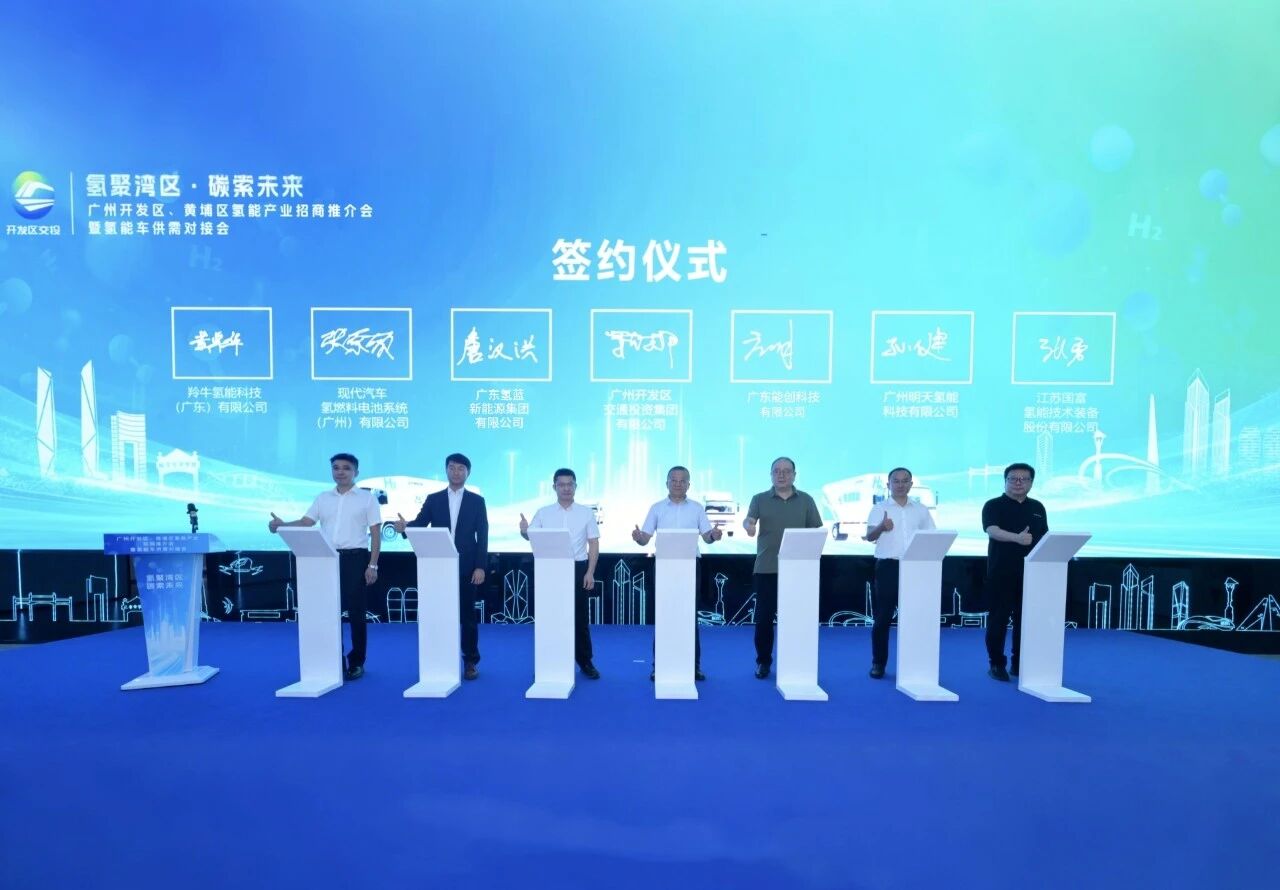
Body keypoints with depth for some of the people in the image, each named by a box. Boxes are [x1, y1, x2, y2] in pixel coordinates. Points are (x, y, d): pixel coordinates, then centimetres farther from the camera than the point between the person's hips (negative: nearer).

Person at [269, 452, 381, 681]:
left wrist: (373, 565, -10)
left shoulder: (367, 498, 1)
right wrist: (282, 525, -17)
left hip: (356, 558, -4)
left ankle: (356, 663, 15)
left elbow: (375, 533, -3)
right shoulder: (322, 498, 12)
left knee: (356, 613, 2)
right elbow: (306, 522, 4)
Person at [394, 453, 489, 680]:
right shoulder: (433, 499, 9)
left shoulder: (477, 501, 4)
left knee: (468, 614, 4)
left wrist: (480, 566, -8)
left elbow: (482, 536, -1)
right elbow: (420, 524, -1)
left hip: (467, 567, -1)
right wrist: (405, 526, -24)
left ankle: (470, 662, 14)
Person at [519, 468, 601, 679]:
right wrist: (524, 531, -24)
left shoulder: (586, 513, 2)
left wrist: (590, 572, -8)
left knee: (579, 617, 6)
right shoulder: (543, 513, 4)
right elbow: (533, 537, 0)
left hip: (577, 569, -1)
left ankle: (585, 662, 18)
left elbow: (594, 544, 0)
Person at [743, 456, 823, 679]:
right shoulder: (760, 499, 4)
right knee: (764, 617, 2)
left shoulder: (806, 500, 8)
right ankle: (763, 661, 17)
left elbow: (817, 531, 8)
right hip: (766, 569, -1)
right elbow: (748, 520, -11)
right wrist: (749, 525, -34)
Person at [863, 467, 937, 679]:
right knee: (883, 616, 0)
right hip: (888, 566, -2)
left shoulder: (921, 510, 11)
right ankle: (878, 663, 11)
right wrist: (882, 527, -34)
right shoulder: (879, 508, 1)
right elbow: (869, 536, -11)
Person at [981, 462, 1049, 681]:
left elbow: (1045, 538, 16)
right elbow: (992, 531, -21)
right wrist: (1017, 537, -38)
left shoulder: (1037, 507, 13)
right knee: (998, 619, 0)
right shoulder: (994, 505, -4)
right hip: (1001, 572, -4)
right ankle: (996, 664, 9)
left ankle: (1020, 663, 20)